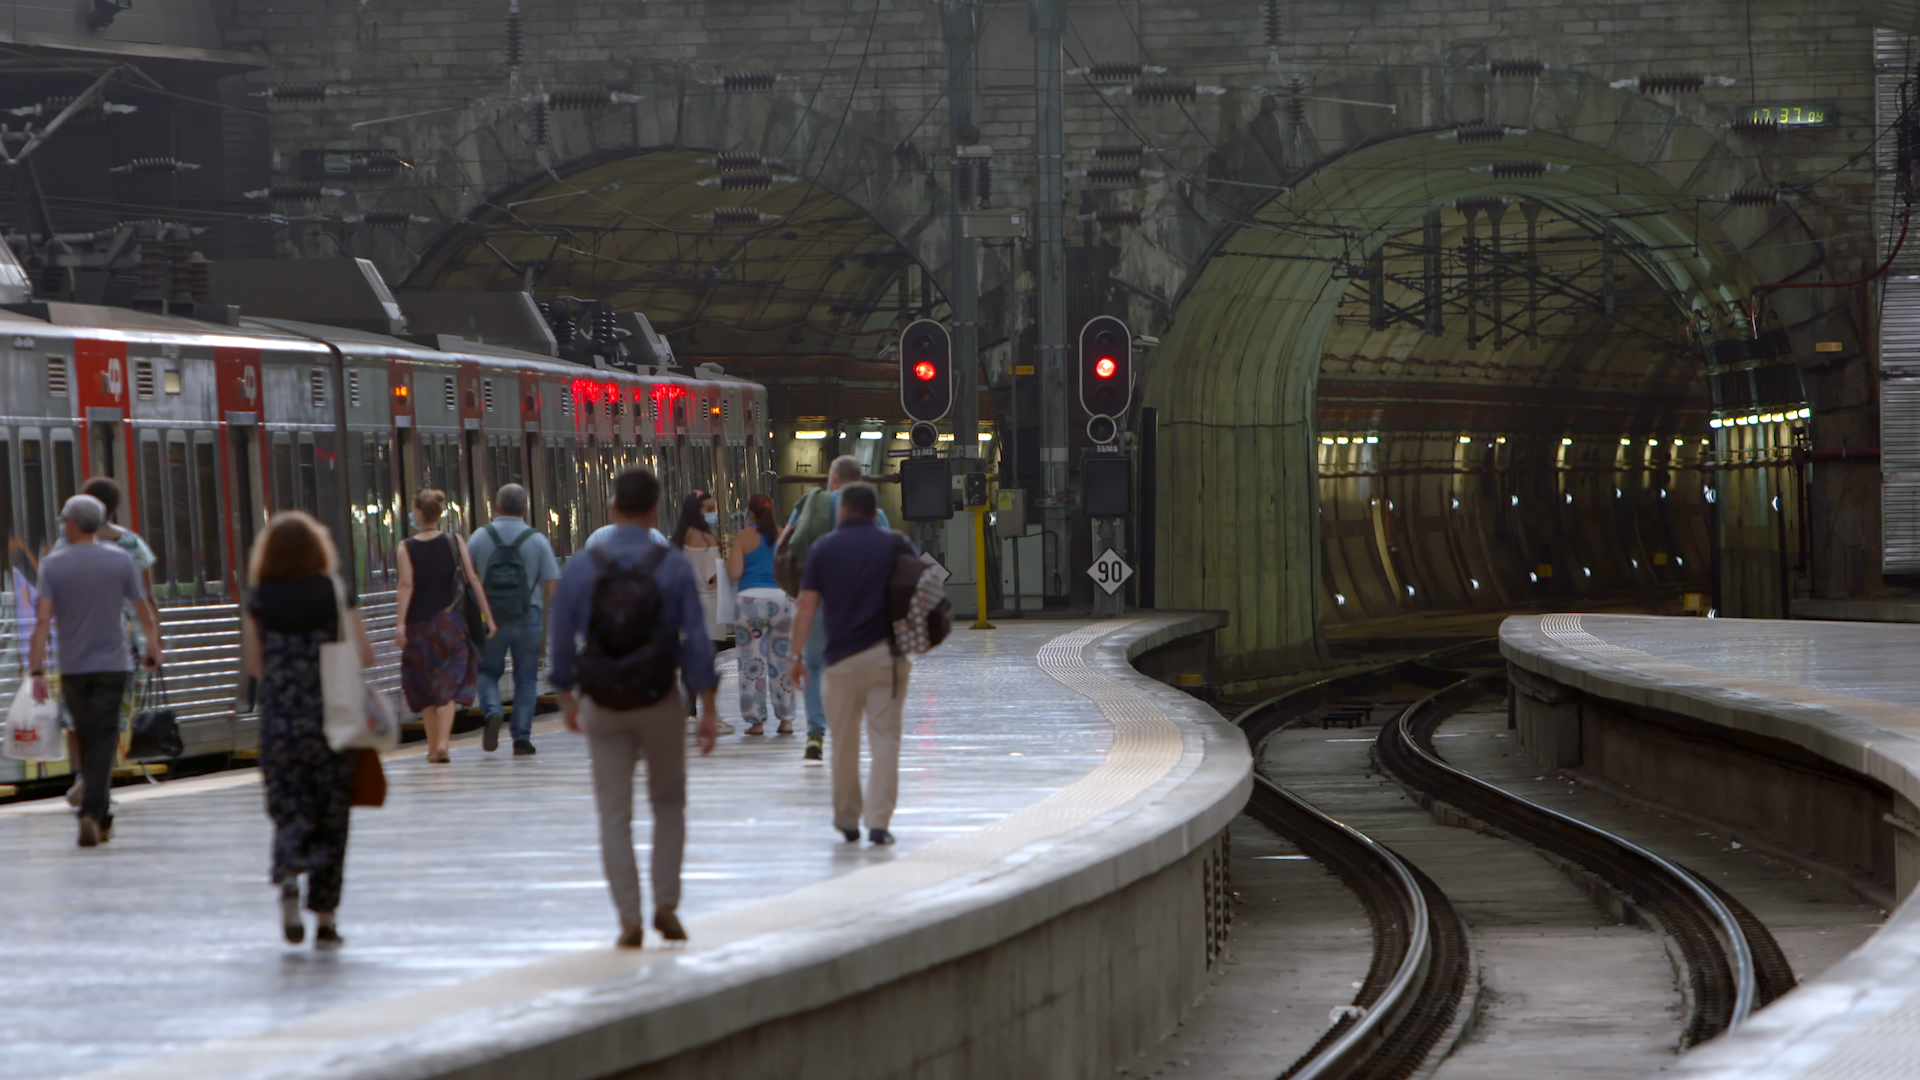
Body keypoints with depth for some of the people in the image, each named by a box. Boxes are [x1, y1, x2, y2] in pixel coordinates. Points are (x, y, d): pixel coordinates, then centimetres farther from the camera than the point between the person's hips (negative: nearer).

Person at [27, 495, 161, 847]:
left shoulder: (53, 564, -3)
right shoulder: (120, 560, -1)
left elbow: (43, 620, -11)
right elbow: (144, 610, 3)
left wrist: (37, 671, -12)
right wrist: (153, 647, 20)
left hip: (73, 668, 1)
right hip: (112, 665, -1)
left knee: (88, 742, 14)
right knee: (103, 742, -4)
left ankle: (101, 818, 21)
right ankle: (92, 813, -20)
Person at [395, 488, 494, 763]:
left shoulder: (407, 547, -5)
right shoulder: (454, 542, 0)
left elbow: (407, 585, -13)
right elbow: (473, 580, -2)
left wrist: (400, 622, -16)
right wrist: (488, 616, 2)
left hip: (418, 625, 0)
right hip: (450, 622, 0)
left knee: (424, 688, 13)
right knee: (448, 686, 1)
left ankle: (433, 747, 17)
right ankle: (442, 743, -16)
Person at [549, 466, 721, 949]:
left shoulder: (580, 569, -2)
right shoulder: (674, 566, -5)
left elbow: (561, 642, 2)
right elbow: (696, 641, -6)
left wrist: (567, 699, 17)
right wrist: (708, 710, -1)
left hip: (603, 704, 0)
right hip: (659, 701, 0)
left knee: (614, 813, 5)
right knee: (669, 803, 17)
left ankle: (629, 919, 2)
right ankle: (666, 903, 7)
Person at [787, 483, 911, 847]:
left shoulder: (824, 548, 4)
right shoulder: (896, 545, 6)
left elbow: (807, 605, -1)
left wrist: (797, 655, 2)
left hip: (844, 656, 0)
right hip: (888, 653, 0)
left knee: (844, 742, 12)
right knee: (885, 737, -1)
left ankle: (847, 820, 22)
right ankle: (878, 821, -11)